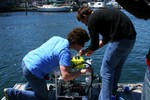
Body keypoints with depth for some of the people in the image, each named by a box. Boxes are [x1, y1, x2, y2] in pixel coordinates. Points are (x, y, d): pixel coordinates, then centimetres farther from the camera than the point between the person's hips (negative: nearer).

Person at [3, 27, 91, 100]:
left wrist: (68, 60, 18)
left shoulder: (57, 38, 4)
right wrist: (82, 71, -11)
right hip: (33, 71, -9)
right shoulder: (65, 52, -20)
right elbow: (65, 76, -25)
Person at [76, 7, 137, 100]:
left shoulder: (92, 19, -7)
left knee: (106, 70, 0)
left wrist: (85, 51, 14)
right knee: (117, 67, 23)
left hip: (121, 40, -10)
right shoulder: (101, 13, 20)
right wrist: (91, 49, 29)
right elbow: (106, 38, 26)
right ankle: (112, 92, 39)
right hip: (131, 37, 10)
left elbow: (94, 45, -6)